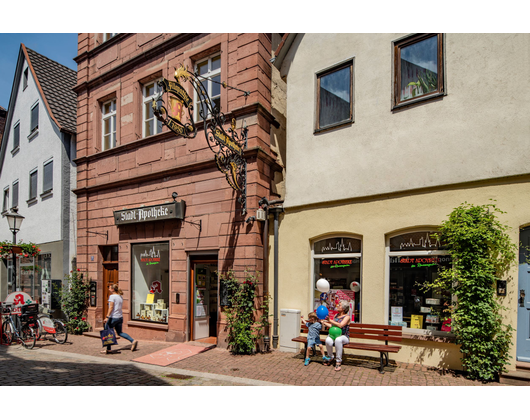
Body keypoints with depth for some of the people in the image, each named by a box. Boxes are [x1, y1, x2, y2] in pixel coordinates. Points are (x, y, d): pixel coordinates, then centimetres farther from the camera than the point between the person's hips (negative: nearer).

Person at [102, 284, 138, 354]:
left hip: (113, 317, -8)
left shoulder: (112, 296, -9)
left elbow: (111, 307, -17)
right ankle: (133, 341, 2)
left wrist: (107, 317, -19)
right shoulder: (120, 297, 14)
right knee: (120, 332, 15)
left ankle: (108, 349, 11)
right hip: (120, 317, 8)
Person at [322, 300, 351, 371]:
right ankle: (330, 358, -5)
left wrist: (330, 320, -28)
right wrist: (323, 322, 10)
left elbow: (340, 325, -24)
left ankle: (338, 361, -28)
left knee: (338, 340, -41)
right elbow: (331, 325, 16)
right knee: (328, 341, -32)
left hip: (344, 337, -5)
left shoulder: (347, 317, -7)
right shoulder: (336, 315, 14)